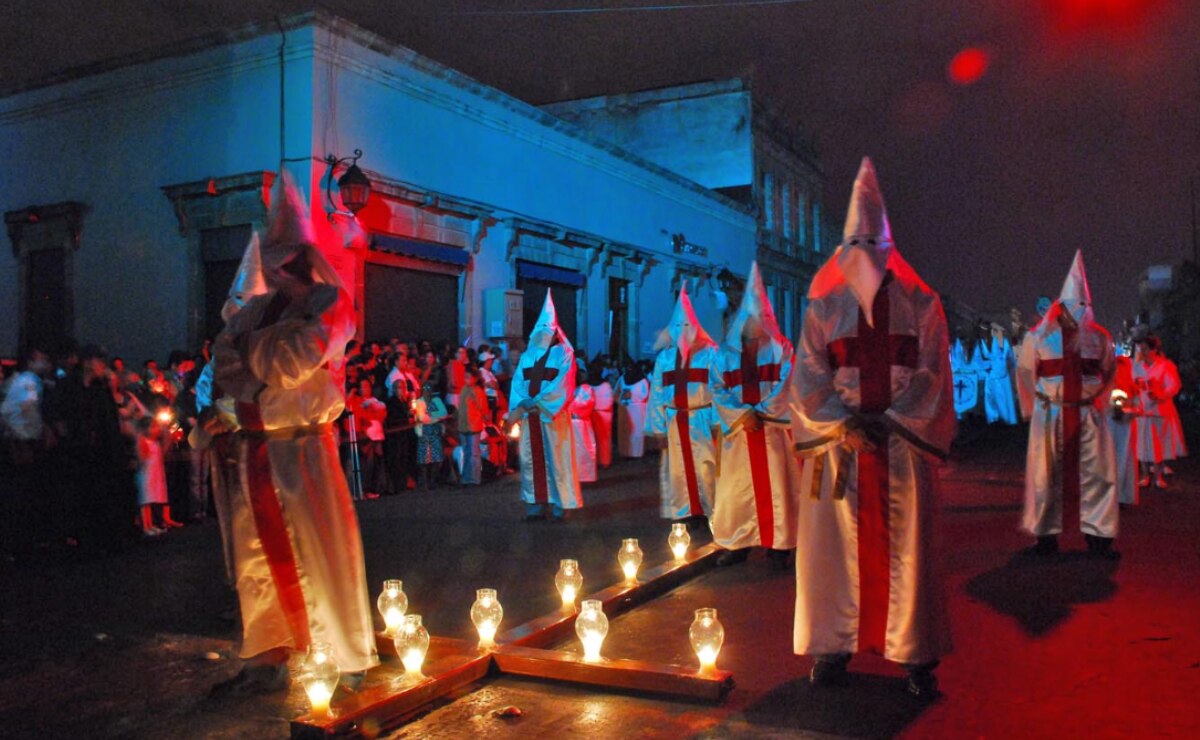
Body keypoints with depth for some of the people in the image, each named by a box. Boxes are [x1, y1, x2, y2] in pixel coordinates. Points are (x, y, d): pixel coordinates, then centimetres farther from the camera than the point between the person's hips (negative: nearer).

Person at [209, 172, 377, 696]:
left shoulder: (327, 304, -7)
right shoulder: (258, 308, 13)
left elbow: (286, 362, -19)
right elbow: (226, 364, 6)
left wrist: (255, 342, -4)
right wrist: (258, 381, -11)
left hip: (304, 448, -7)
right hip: (256, 448, 7)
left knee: (326, 555, -4)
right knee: (257, 558, 12)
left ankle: (355, 660, 10)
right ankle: (265, 665, 25)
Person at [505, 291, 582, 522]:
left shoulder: (563, 354, -1)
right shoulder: (527, 356, 14)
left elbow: (560, 386, -11)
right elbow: (517, 384, 5)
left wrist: (536, 403, -18)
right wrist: (517, 409, -12)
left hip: (552, 415, -5)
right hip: (529, 415, 5)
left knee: (555, 459, -2)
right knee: (531, 459, 5)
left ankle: (558, 505, 4)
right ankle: (535, 504, 11)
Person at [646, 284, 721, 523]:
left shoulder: (710, 353, 1)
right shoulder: (664, 357, 11)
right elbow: (656, 394, 10)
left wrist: (717, 422, -11)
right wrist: (658, 428, 5)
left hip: (701, 422, -3)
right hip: (674, 423, 3)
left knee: (704, 470, -5)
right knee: (677, 471, 4)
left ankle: (708, 514, 2)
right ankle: (684, 514, 11)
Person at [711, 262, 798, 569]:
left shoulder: (780, 349, 4)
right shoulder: (727, 353, 9)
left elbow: (786, 387, -5)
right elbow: (719, 392, 2)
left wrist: (761, 413, -15)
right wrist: (741, 415, -14)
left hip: (772, 429, -2)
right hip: (737, 431, 2)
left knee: (774, 487, -3)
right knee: (735, 489, 3)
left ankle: (778, 546, 4)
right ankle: (737, 545, 13)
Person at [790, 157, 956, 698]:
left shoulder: (920, 305, 6)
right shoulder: (824, 306, 7)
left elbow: (931, 377, 1)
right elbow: (808, 380, 2)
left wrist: (889, 422, -10)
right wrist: (846, 422, -11)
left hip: (904, 445, 0)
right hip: (837, 445, 1)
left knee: (907, 548, 1)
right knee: (836, 545, 2)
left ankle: (916, 656, 12)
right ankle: (833, 647, 14)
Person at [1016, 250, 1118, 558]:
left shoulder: (1099, 337, 3)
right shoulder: (1038, 337, -2)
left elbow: (1108, 371, 17)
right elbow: (1026, 373, 8)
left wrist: (1096, 398, 12)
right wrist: (1038, 403, 7)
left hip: (1088, 414, 2)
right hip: (1050, 414, -1)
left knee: (1096, 473, 1)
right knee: (1048, 475, 3)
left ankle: (1097, 535, 11)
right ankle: (1046, 535, 12)